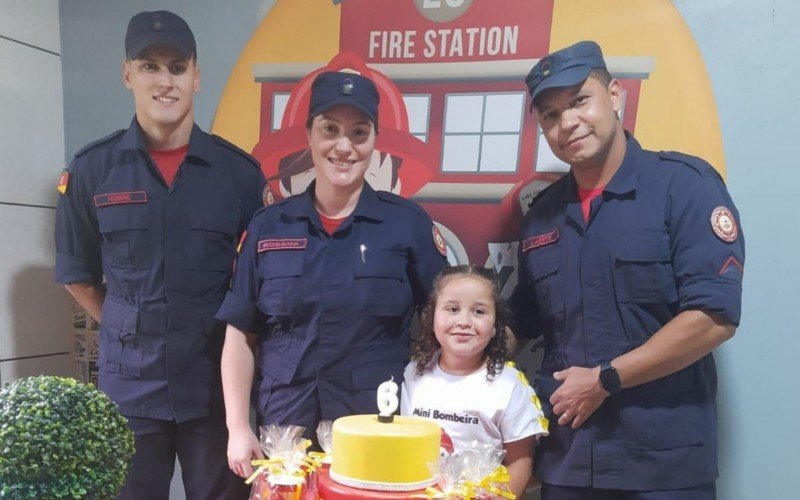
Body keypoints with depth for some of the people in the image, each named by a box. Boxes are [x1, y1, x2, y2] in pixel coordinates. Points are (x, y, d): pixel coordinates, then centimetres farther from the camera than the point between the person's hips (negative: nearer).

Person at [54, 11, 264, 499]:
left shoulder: (240, 170, -3)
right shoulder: (92, 170, -2)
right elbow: (78, 274, 9)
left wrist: (231, 335, 1)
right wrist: (134, 331, 5)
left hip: (217, 386, 0)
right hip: (129, 387, 1)